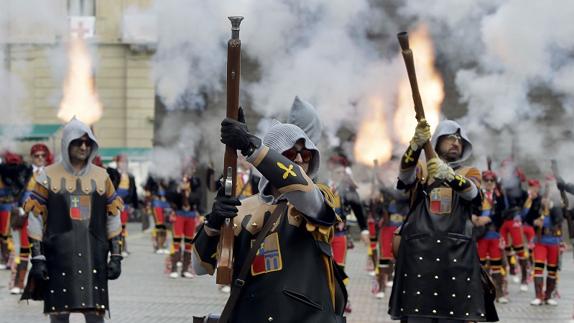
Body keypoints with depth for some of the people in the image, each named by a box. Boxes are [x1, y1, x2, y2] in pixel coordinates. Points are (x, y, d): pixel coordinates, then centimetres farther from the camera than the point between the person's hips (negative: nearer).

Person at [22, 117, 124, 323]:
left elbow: (113, 218, 12)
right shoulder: (48, 176, 2)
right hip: (58, 257, -2)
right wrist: (37, 258, -6)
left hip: (94, 258, 2)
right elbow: (35, 219, 0)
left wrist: (115, 255, 5)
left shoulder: (101, 177, 10)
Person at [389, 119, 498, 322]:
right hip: (419, 252, 0)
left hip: (457, 254, 0)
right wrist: (417, 144, -30)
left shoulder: (470, 173, 15)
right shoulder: (421, 171, 15)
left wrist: (449, 175, -31)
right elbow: (405, 174, -10)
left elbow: (471, 193, -9)